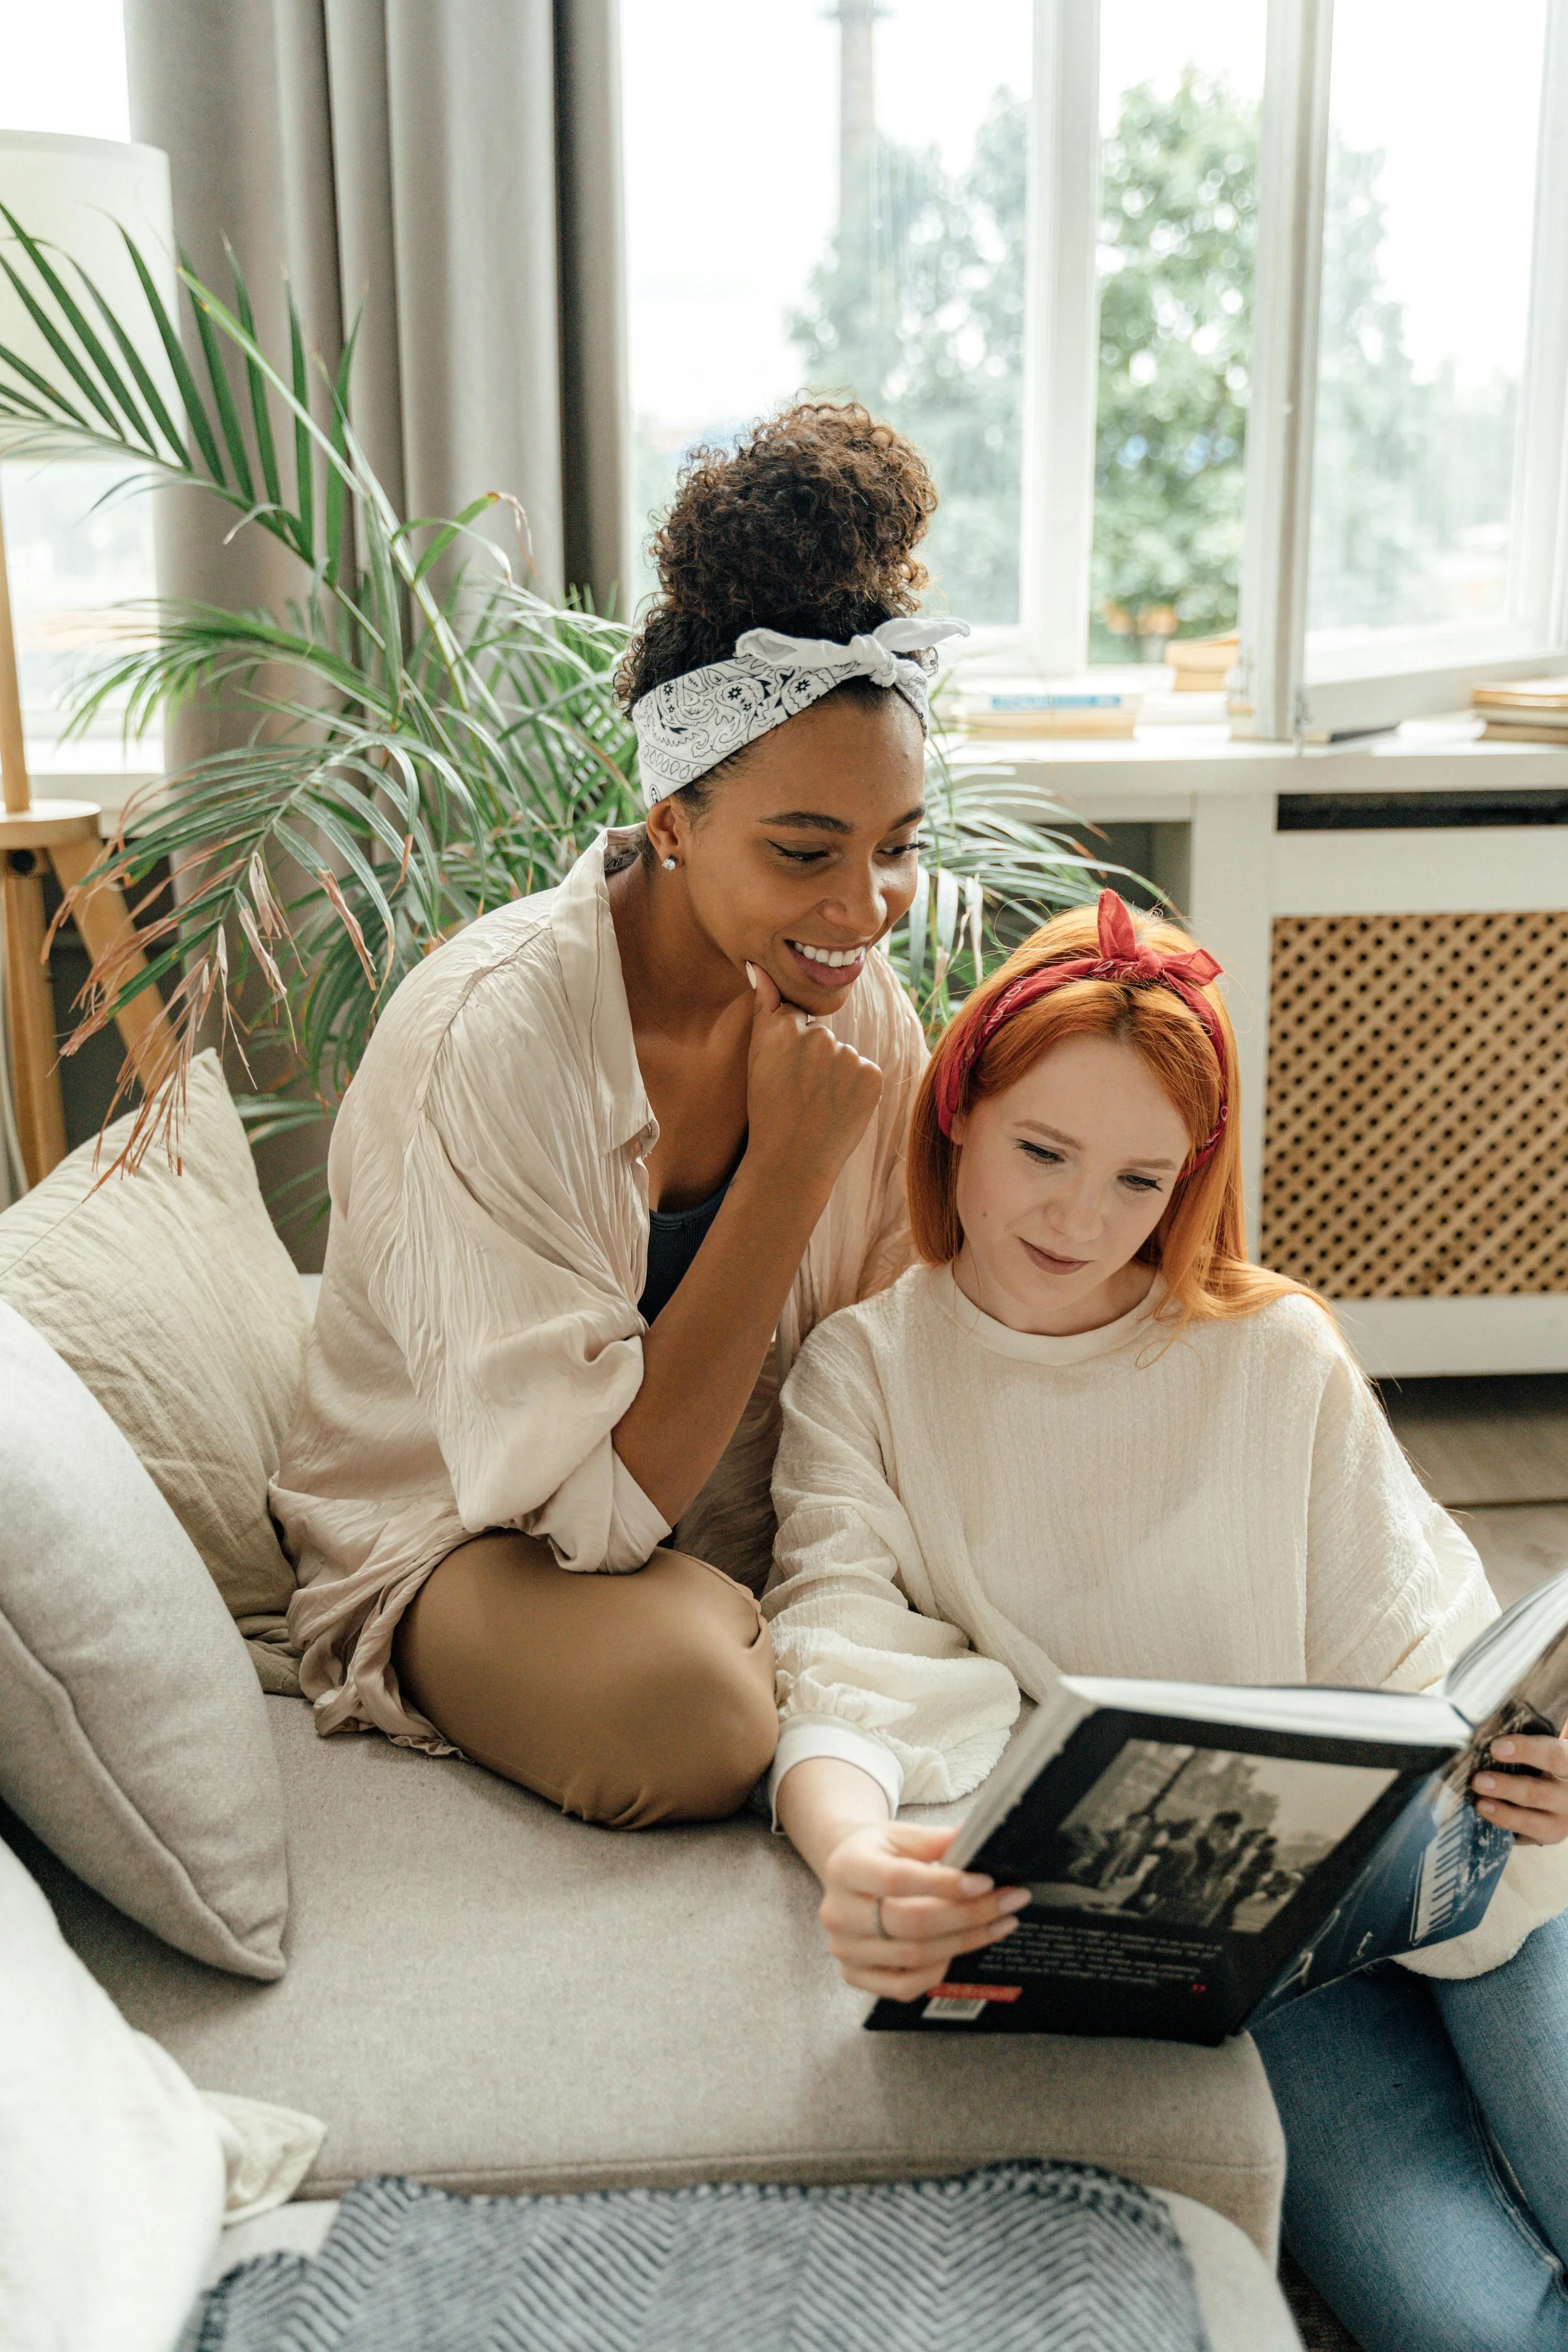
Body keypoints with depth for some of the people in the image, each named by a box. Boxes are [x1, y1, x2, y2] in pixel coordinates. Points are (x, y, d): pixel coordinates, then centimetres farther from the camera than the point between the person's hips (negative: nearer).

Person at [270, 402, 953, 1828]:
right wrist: (789, 1165, -30)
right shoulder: (488, 1039, -27)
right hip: (465, 1539, -5)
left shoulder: (855, 1003, -8)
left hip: (752, 1527, 5)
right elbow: (596, 1501, -27)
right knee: (690, 1705, -35)